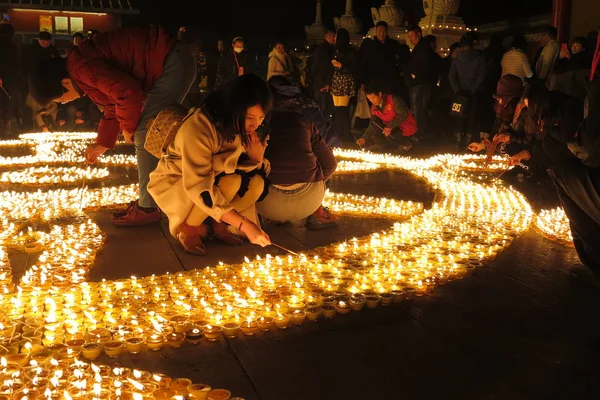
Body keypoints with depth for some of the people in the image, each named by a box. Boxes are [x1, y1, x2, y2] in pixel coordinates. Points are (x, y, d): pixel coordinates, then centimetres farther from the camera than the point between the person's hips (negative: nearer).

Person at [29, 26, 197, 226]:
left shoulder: (81, 68, -18)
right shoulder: (82, 72, 16)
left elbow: (128, 93, -26)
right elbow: (113, 107, 25)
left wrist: (128, 128, -9)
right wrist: (102, 144, 26)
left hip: (173, 63, -11)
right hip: (171, 63, 11)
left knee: (144, 132, -8)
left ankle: (148, 207, -1)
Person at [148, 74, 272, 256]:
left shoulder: (245, 128, -13)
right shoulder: (198, 127, -33)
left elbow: (254, 173, -6)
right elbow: (199, 188, -38)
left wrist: (257, 159, -30)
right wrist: (243, 224, -41)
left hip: (215, 178, 6)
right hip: (173, 184, -5)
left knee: (257, 183, -22)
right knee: (230, 181, -33)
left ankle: (216, 223, -2)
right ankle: (186, 227, -11)